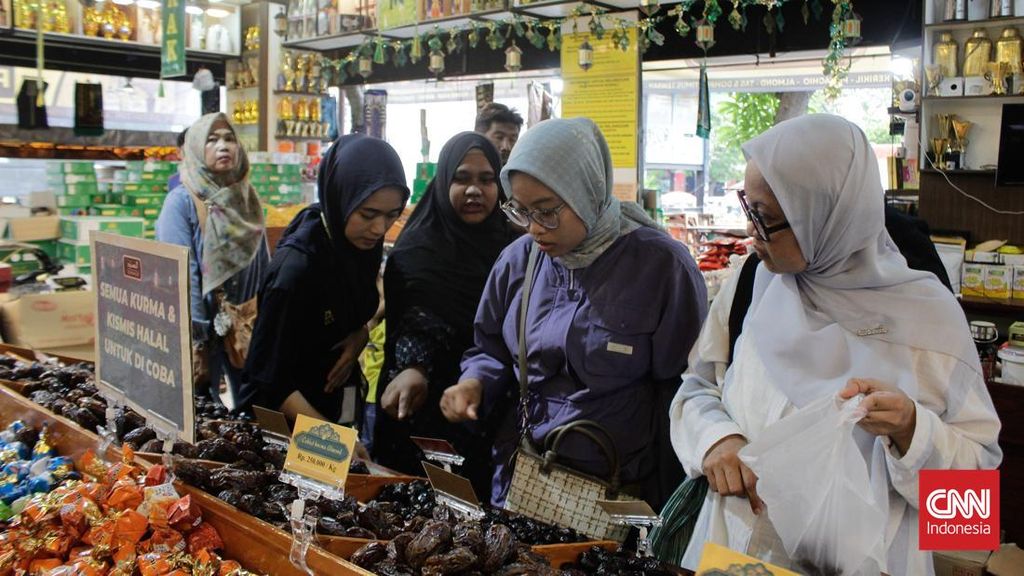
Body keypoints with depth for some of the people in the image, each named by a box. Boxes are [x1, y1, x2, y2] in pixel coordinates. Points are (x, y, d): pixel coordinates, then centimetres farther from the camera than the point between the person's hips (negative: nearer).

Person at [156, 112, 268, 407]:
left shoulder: (247, 198, 5)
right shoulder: (182, 201, -12)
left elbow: (264, 267, 8)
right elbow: (181, 276, -17)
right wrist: (196, 344, -20)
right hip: (203, 328, -4)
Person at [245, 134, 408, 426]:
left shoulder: (366, 242, -10)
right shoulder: (296, 267, -29)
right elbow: (269, 376, -25)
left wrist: (361, 333, -11)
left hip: (340, 400, 6)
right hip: (293, 411, -6)